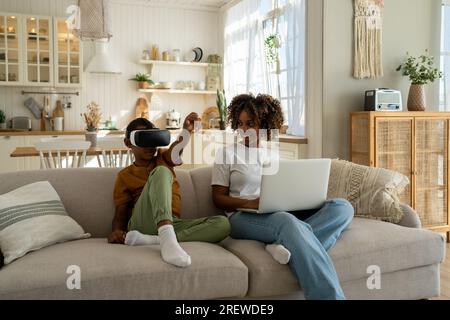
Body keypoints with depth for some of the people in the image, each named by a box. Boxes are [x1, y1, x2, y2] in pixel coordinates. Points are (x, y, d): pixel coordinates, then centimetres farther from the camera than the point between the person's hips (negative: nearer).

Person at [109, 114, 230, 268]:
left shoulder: (162, 158, 21)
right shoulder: (124, 176, 16)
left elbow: (175, 152, -4)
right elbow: (120, 213, 10)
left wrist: (186, 132, -27)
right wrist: (116, 231, -15)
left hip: (172, 223, 3)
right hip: (142, 223, -3)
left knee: (222, 223, -22)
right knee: (161, 171, -25)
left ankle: (149, 240, -33)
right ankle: (167, 239, -48)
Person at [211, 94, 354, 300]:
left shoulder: (272, 155, 23)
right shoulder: (227, 154, 9)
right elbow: (218, 198, 3)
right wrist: (248, 203, -16)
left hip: (282, 212, 6)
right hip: (243, 216, -5)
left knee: (343, 207, -18)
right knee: (288, 223, -41)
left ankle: (288, 244, -39)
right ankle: (329, 295, -43)